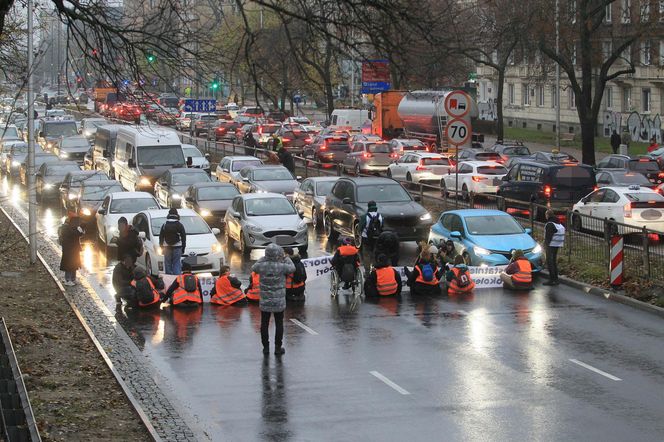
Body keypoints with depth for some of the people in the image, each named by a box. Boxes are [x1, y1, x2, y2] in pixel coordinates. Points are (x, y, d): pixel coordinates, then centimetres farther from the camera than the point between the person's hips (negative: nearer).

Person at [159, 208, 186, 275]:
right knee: (177, 264, -1)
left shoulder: (164, 225, 3)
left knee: (168, 265, 6)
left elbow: (161, 237, 6)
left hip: (167, 248, 1)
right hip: (177, 247, -1)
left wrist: (161, 247, 13)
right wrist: (183, 248, 10)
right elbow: (184, 237, 2)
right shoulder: (180, 225, 0)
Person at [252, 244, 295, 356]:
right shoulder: (281, 267, -17)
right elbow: (292, 268, 2)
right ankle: (278, 348, 14)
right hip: (279, 302, -1)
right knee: (279, 324, 10)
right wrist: (285, 258, 16)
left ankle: (266, 347, 18)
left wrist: (264, 258, 14)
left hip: (265, 302, 2)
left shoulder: (261, 266, -12)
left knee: (264, 324, 13)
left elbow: (253, 268, 11)